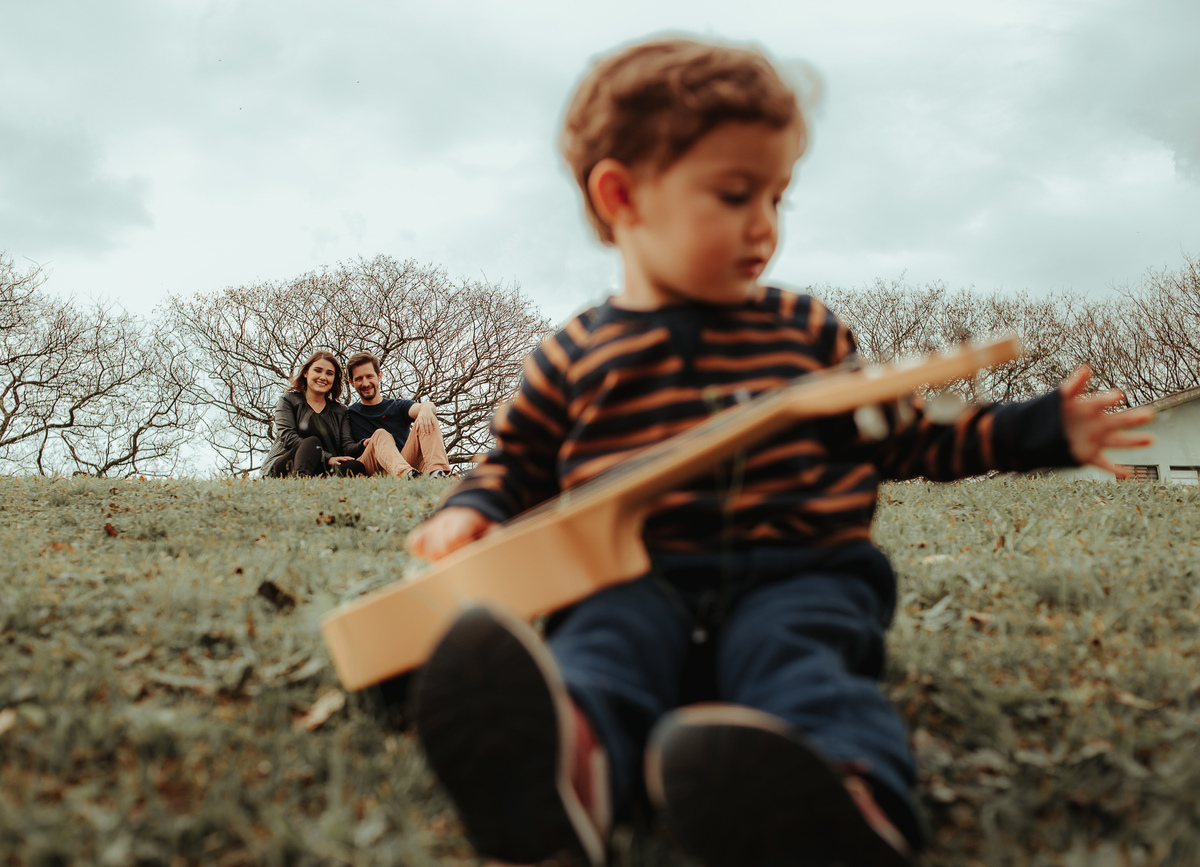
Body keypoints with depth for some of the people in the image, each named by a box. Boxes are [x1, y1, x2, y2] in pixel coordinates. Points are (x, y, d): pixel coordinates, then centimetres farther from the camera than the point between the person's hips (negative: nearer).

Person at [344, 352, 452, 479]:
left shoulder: (398, 407, 19)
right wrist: (363, 444, -12)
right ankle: (405, 473, -59)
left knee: (426, 420, -16)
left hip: (405, 460, 1)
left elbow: (417, 408, -4)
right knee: (380, 435, -29)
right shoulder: (350, 414, 20)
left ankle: (437, 470, -44)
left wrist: (426, 408, -29)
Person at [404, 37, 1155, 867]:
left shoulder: (808, 330, 18)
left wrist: (1044, 430, 21)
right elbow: (519, 458, 25)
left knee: (789, 650, -34)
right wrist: (473, 507, 2)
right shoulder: (572, 356, 13)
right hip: (640, 579, 0)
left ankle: (849, 793, -63)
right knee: (605, 642, -33)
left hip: (798, 573, 1)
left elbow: (899, 437, 25)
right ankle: (569, 761, -64)